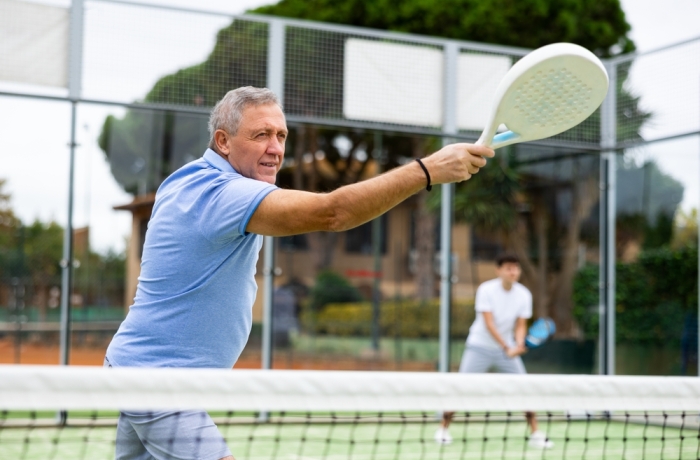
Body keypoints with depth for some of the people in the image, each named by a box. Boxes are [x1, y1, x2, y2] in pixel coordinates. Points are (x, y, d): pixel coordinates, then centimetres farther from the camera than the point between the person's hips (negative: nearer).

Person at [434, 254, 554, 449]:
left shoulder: (524, 295, -5)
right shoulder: (486, 290, -17)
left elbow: (520, 326, -3)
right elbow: (489, 323, -21)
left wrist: (519, 345, -25)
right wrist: (506, 348, -29)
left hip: (508, 349, 3)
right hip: (480, 347, -3)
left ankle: (535, 433, 6)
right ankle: (443, 428, 11)